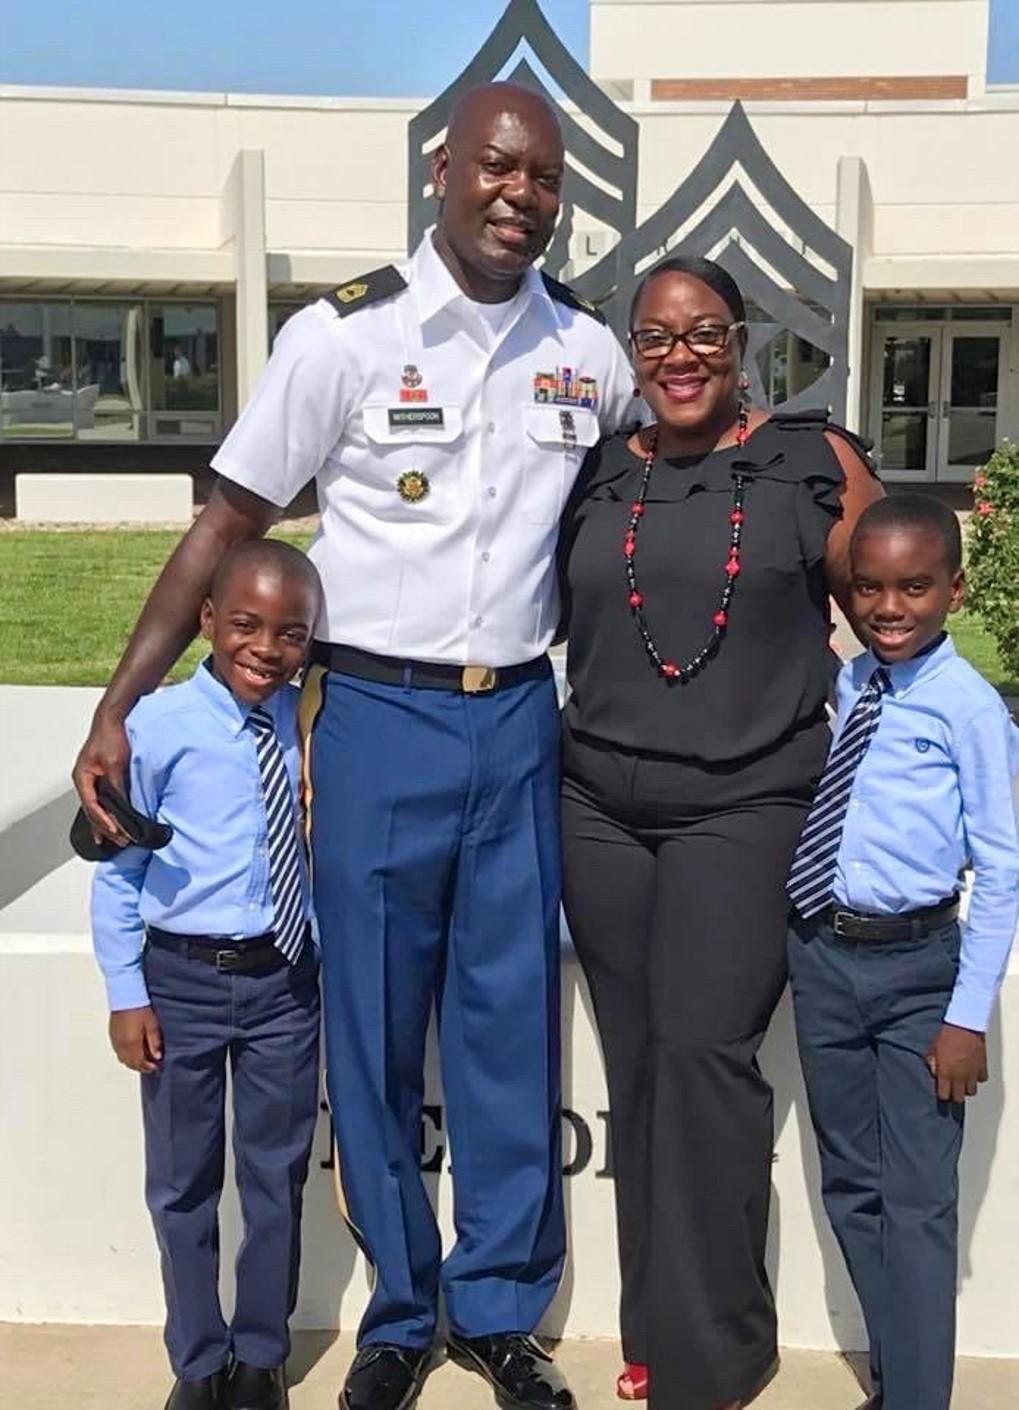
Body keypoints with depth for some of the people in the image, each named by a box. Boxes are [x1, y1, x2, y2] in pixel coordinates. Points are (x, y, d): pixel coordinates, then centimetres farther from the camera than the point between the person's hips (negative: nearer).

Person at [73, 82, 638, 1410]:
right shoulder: (346, 333, -7)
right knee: (374, 1031, 7)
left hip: (520, 717, 3)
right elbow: (228, 526, -6)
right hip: (378, 716, -2)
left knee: (513, 1023, 9)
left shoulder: (587, 350, 3)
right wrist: (117, 709, -11)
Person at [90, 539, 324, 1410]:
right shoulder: (158, 727, -13)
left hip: (284, 978, 2)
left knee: (277, 1177, 14)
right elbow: (118, 871, -7)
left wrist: (332, 962, 7)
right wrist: (127, 994, -7)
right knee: (183, 1183, 13)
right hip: (183, 979, -2)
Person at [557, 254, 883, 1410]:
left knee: (702, 1051, -9)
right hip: (600, 812, 4)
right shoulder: (591, 477, 9)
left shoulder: (814, 463, 1)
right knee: (636, 1062, 9)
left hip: (747, 808, -3)